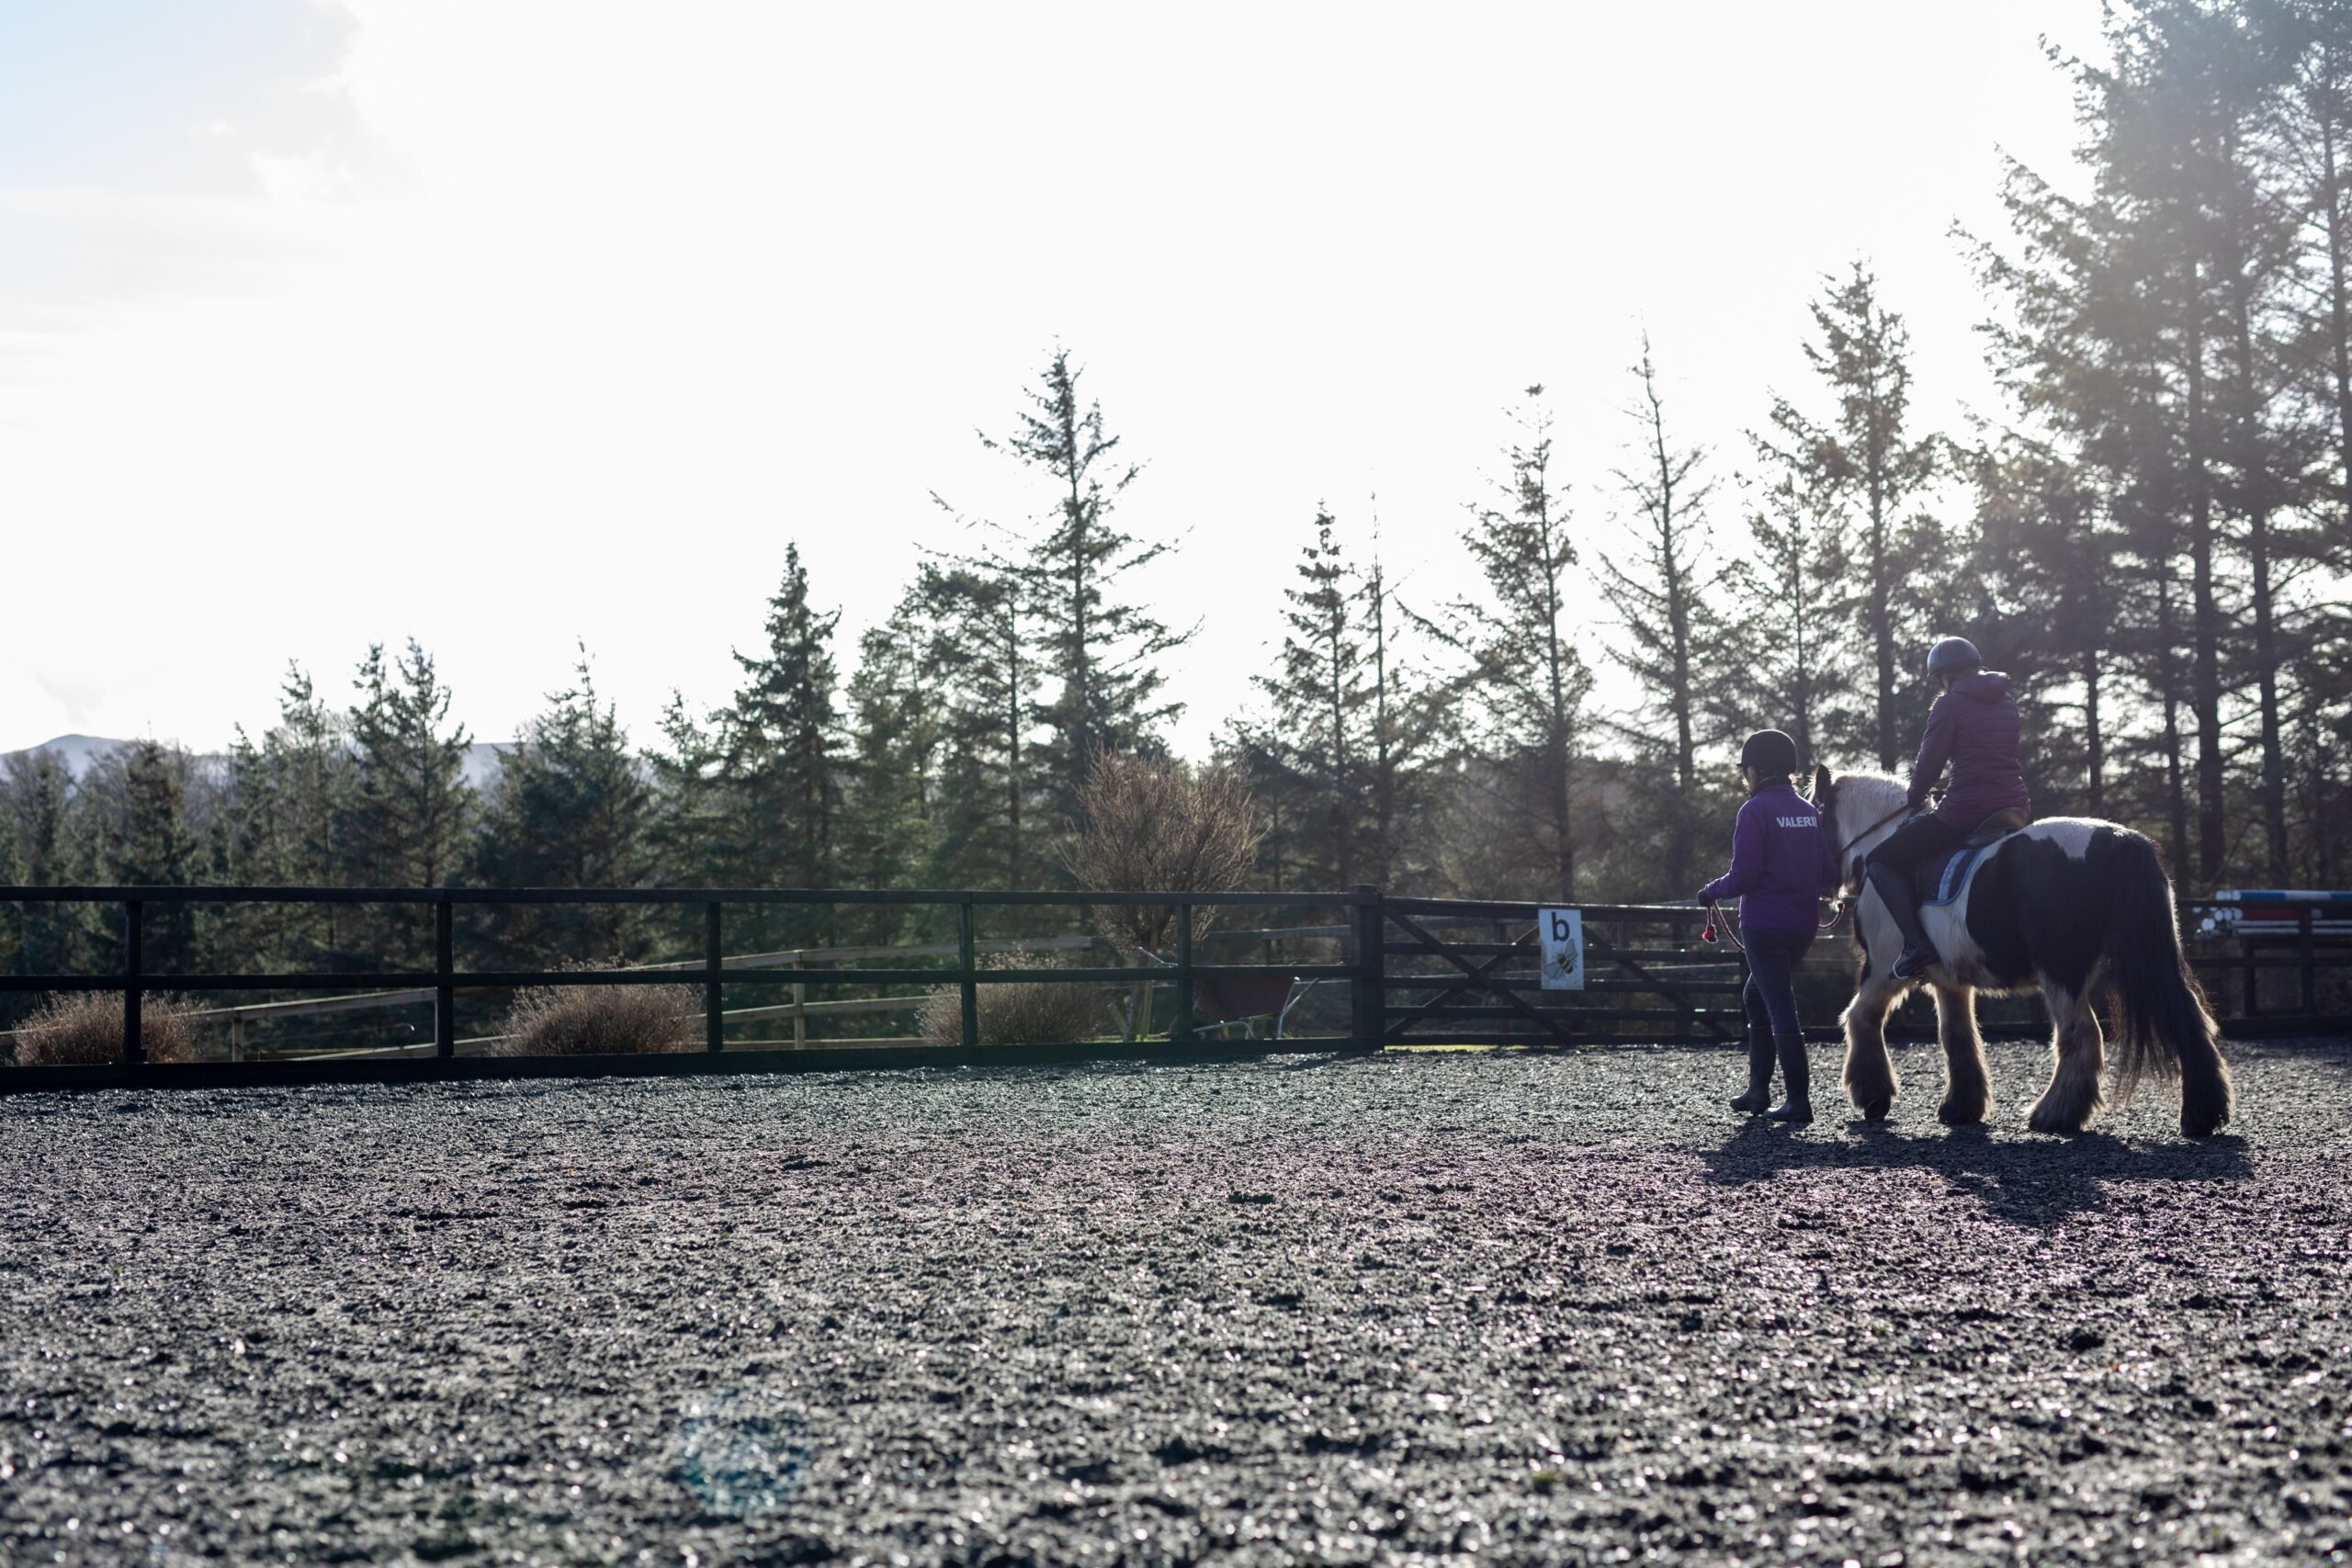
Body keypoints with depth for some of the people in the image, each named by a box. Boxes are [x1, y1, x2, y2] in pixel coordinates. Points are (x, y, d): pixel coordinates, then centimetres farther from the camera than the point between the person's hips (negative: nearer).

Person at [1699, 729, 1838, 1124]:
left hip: (1764, 924, -8)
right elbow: (1830, 876, 9)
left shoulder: (1755, 810, -11)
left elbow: (1743, 876, -16)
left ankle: (1799, 1099, -6)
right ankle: (1759, 1088, 23)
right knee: (1756, 995, 22)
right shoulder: (1810, 811, 9)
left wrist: (1711, 891, 2)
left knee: (1779, 1007, -5)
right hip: (1804, 924, 8)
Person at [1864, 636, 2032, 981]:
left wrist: (1915, 796, 17)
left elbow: (1930, 762, -3)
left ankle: (1917, 944, -15)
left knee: (1880, 862, 2)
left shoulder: (1949, 704, -5)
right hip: (2015, 805, 8)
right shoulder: (2007, 702, 16)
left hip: (1965, 810, -8)